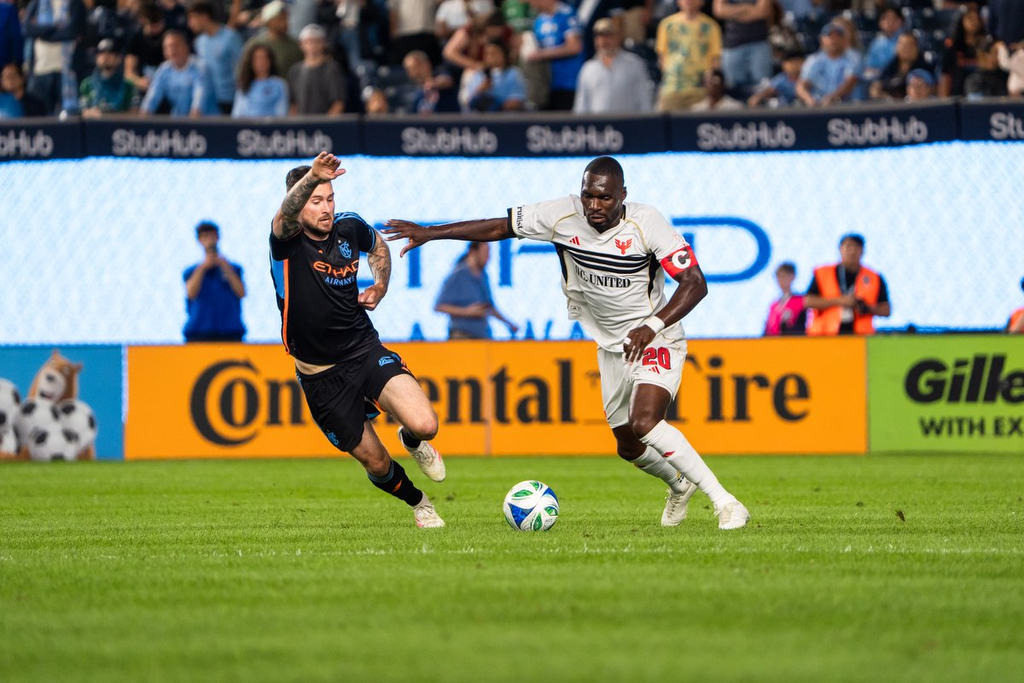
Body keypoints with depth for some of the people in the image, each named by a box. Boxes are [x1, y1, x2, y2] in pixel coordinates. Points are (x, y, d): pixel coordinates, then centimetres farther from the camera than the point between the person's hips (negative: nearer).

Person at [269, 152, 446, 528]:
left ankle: (412, 440, 18)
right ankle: (417, 502, 37)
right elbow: (285, 216, -42)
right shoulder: (287, 240, -16)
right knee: (375, 462, 4)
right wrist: (311, 178, -61)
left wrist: (380, 285, 5)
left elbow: (378, 245, 24)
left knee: (424, 424, -21)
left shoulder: (349, 227, -2)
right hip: (320, 376, -2)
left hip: (365, 351, 2)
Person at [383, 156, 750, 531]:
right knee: (629, 447, 13)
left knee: (643, 422, -28)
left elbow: (695, 283, -22)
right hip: (611, 348, 6)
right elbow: (499, 227, -2)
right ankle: (678, 484, 46)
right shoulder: (562, 215, -12)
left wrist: (652, 326, -34)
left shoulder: (646, 222, -22)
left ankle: (724, 501, -21)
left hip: (656, 343, -6)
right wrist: (429, 232, -6)